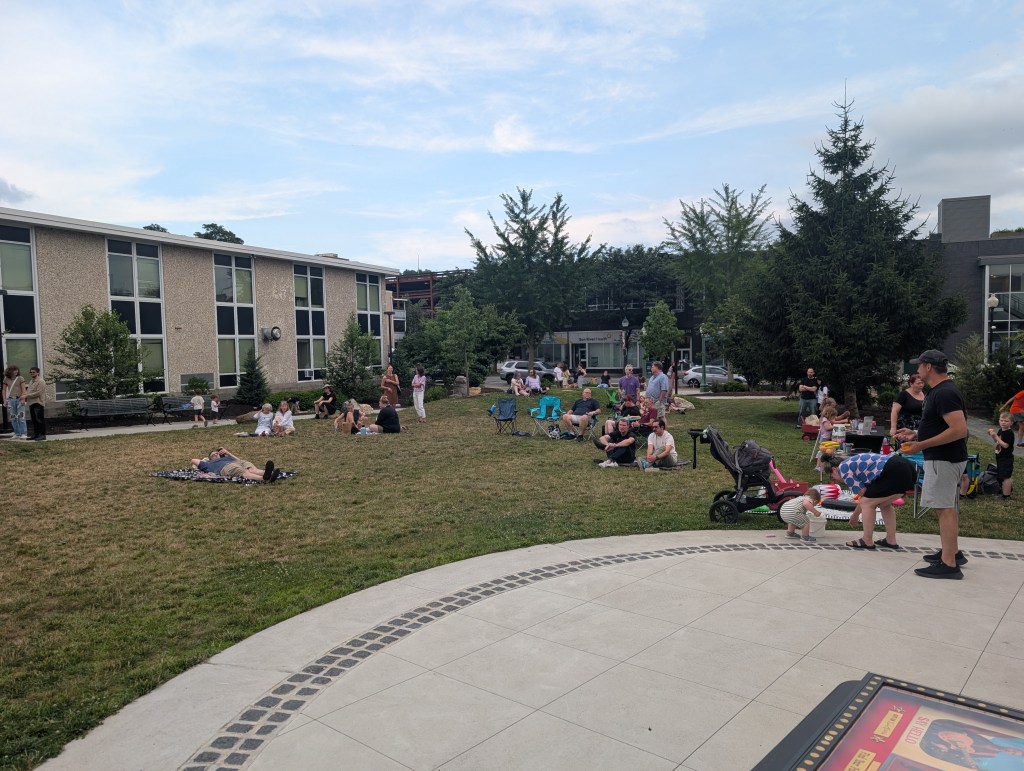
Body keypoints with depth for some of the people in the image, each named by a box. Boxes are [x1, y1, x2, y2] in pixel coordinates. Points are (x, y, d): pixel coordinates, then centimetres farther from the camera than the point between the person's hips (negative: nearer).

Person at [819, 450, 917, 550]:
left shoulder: (843, 468, 2)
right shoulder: (853, 462, 28)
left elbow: (862, 493, 0)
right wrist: (855, 515, 45)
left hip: (894, 472, -10)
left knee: (867, 503, 3)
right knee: (883, 503, 25)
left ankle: (867, 542, 11)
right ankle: (891, 541, 27)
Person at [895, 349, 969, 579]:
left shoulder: (944, 393, -20)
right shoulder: (938, 391, 13)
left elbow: (959, 430, -28)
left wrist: (921, 445, -26)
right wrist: (916, 433, 11)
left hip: (944, 459, -11)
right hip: (941, 458, 11)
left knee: (944, 508, -8)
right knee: (946, 507, 19)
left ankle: (949, 564, -4)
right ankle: (952, 552, 31)